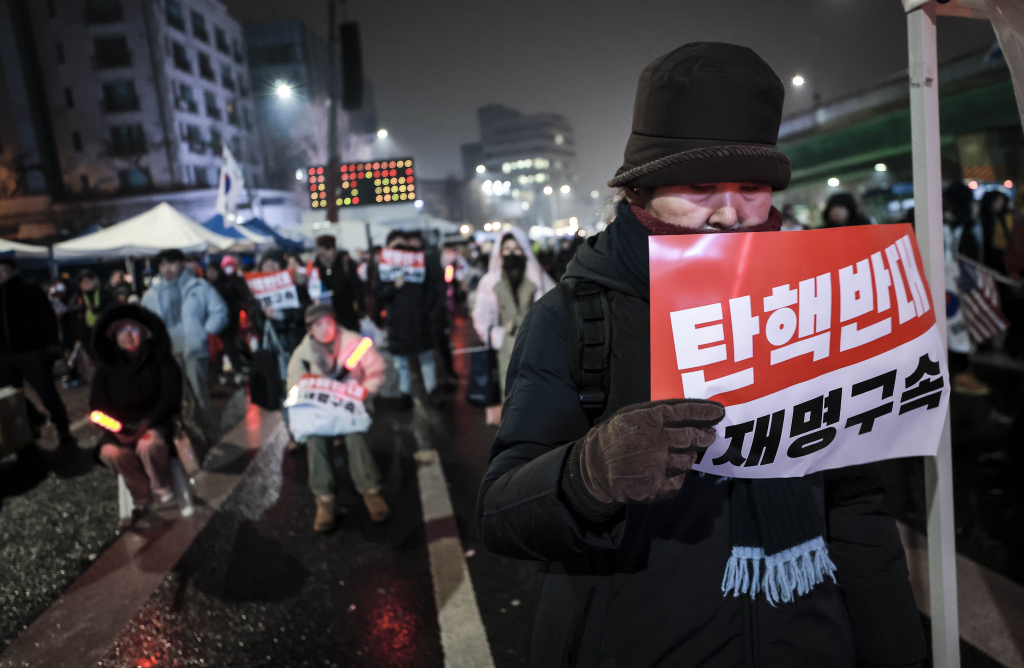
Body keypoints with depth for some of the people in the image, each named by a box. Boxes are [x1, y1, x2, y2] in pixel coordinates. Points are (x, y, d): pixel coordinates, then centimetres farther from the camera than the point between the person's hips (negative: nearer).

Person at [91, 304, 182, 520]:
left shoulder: (160, 360, -3)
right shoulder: (107, 367, 5)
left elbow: (170, 399, -9)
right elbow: (97, 404, 4)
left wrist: (144, 424, -23)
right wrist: (117, 428, -16)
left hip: (155, 423, -3)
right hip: (121, 427, 3)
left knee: (149, 444, -36)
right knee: (109, 452, -29)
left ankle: (162, 492, -9)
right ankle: (143, 497, -10)